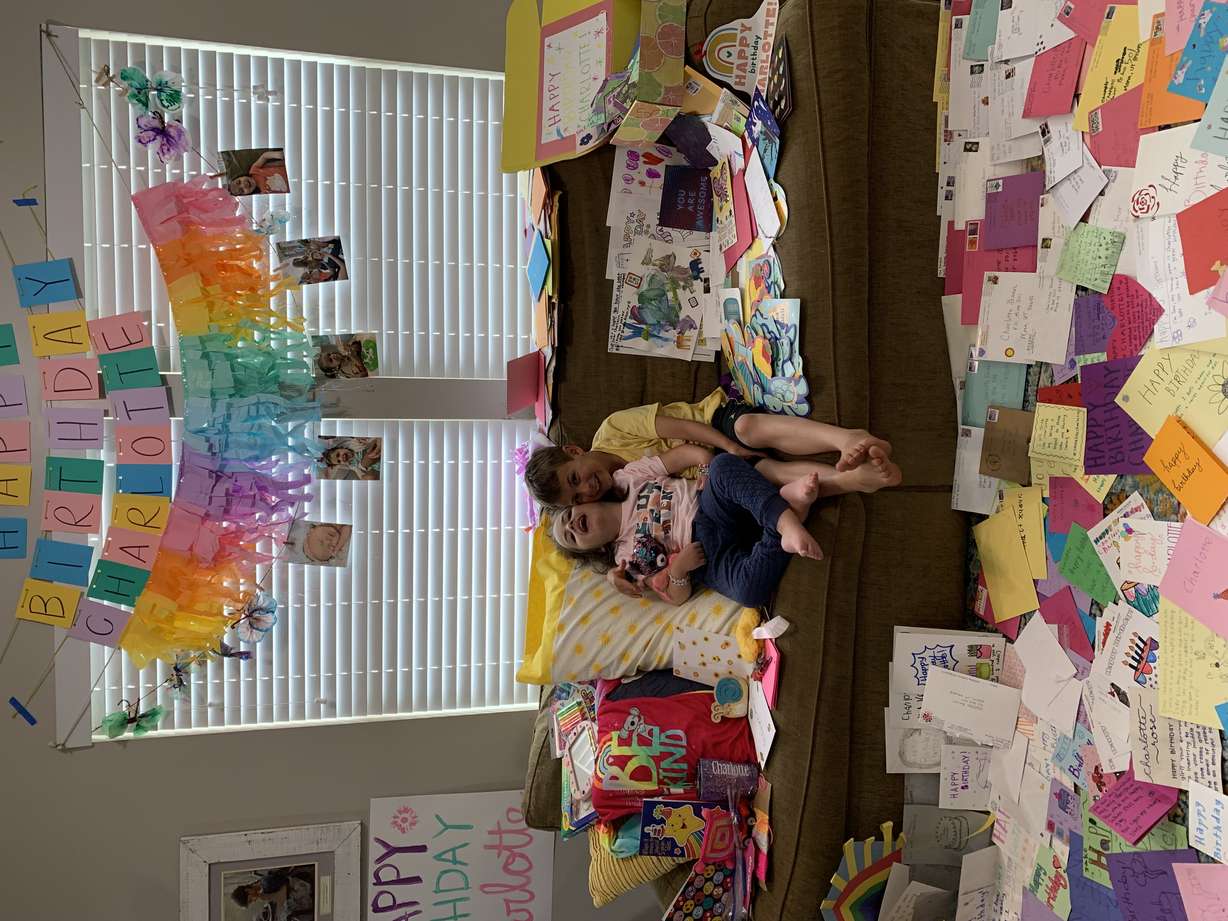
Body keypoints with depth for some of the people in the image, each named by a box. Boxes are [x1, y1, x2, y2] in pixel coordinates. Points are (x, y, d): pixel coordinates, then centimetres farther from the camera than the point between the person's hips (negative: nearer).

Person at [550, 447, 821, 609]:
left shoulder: (625, 479, 17)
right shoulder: (626, 557, 15)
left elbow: (693, 453, 9)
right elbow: (676, 597, 9)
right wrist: (677, 569, -12)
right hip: (712, 554, -2)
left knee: (723, 466, -33)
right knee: (749, 590, -39)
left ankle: (786, 519, -45)